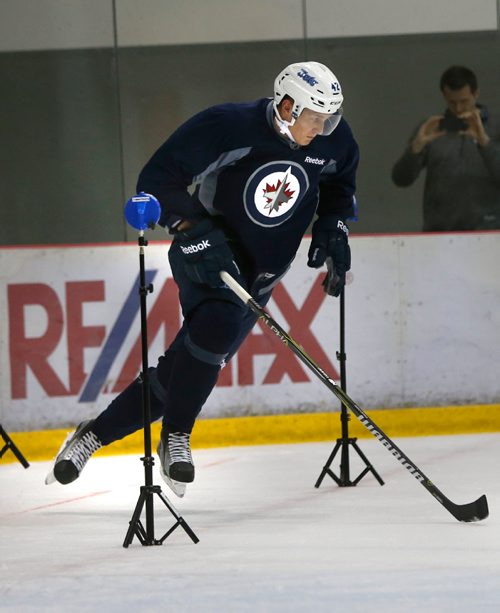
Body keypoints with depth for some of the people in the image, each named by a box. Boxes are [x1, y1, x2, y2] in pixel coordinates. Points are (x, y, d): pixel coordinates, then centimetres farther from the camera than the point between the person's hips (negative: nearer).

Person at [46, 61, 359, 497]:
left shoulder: (333, 142, -6)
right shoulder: (226, 127, -20)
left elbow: (340, 184, 17)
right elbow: (158, 178, -16)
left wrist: (332, 231, 1)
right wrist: (193, 231, -26)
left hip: (259, 273, 5)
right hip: (210, 250, -5)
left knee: (184, 370, 0)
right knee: (217, 325, -34)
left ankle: (96, 433, 14)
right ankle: (174, 439, -19)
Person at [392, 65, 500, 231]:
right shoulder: (431, 129, 8)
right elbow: (400, 179, 2)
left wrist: (484, 141, -25)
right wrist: (417, 146, -16)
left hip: (484, 230, -2)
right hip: (438, 232, 2)